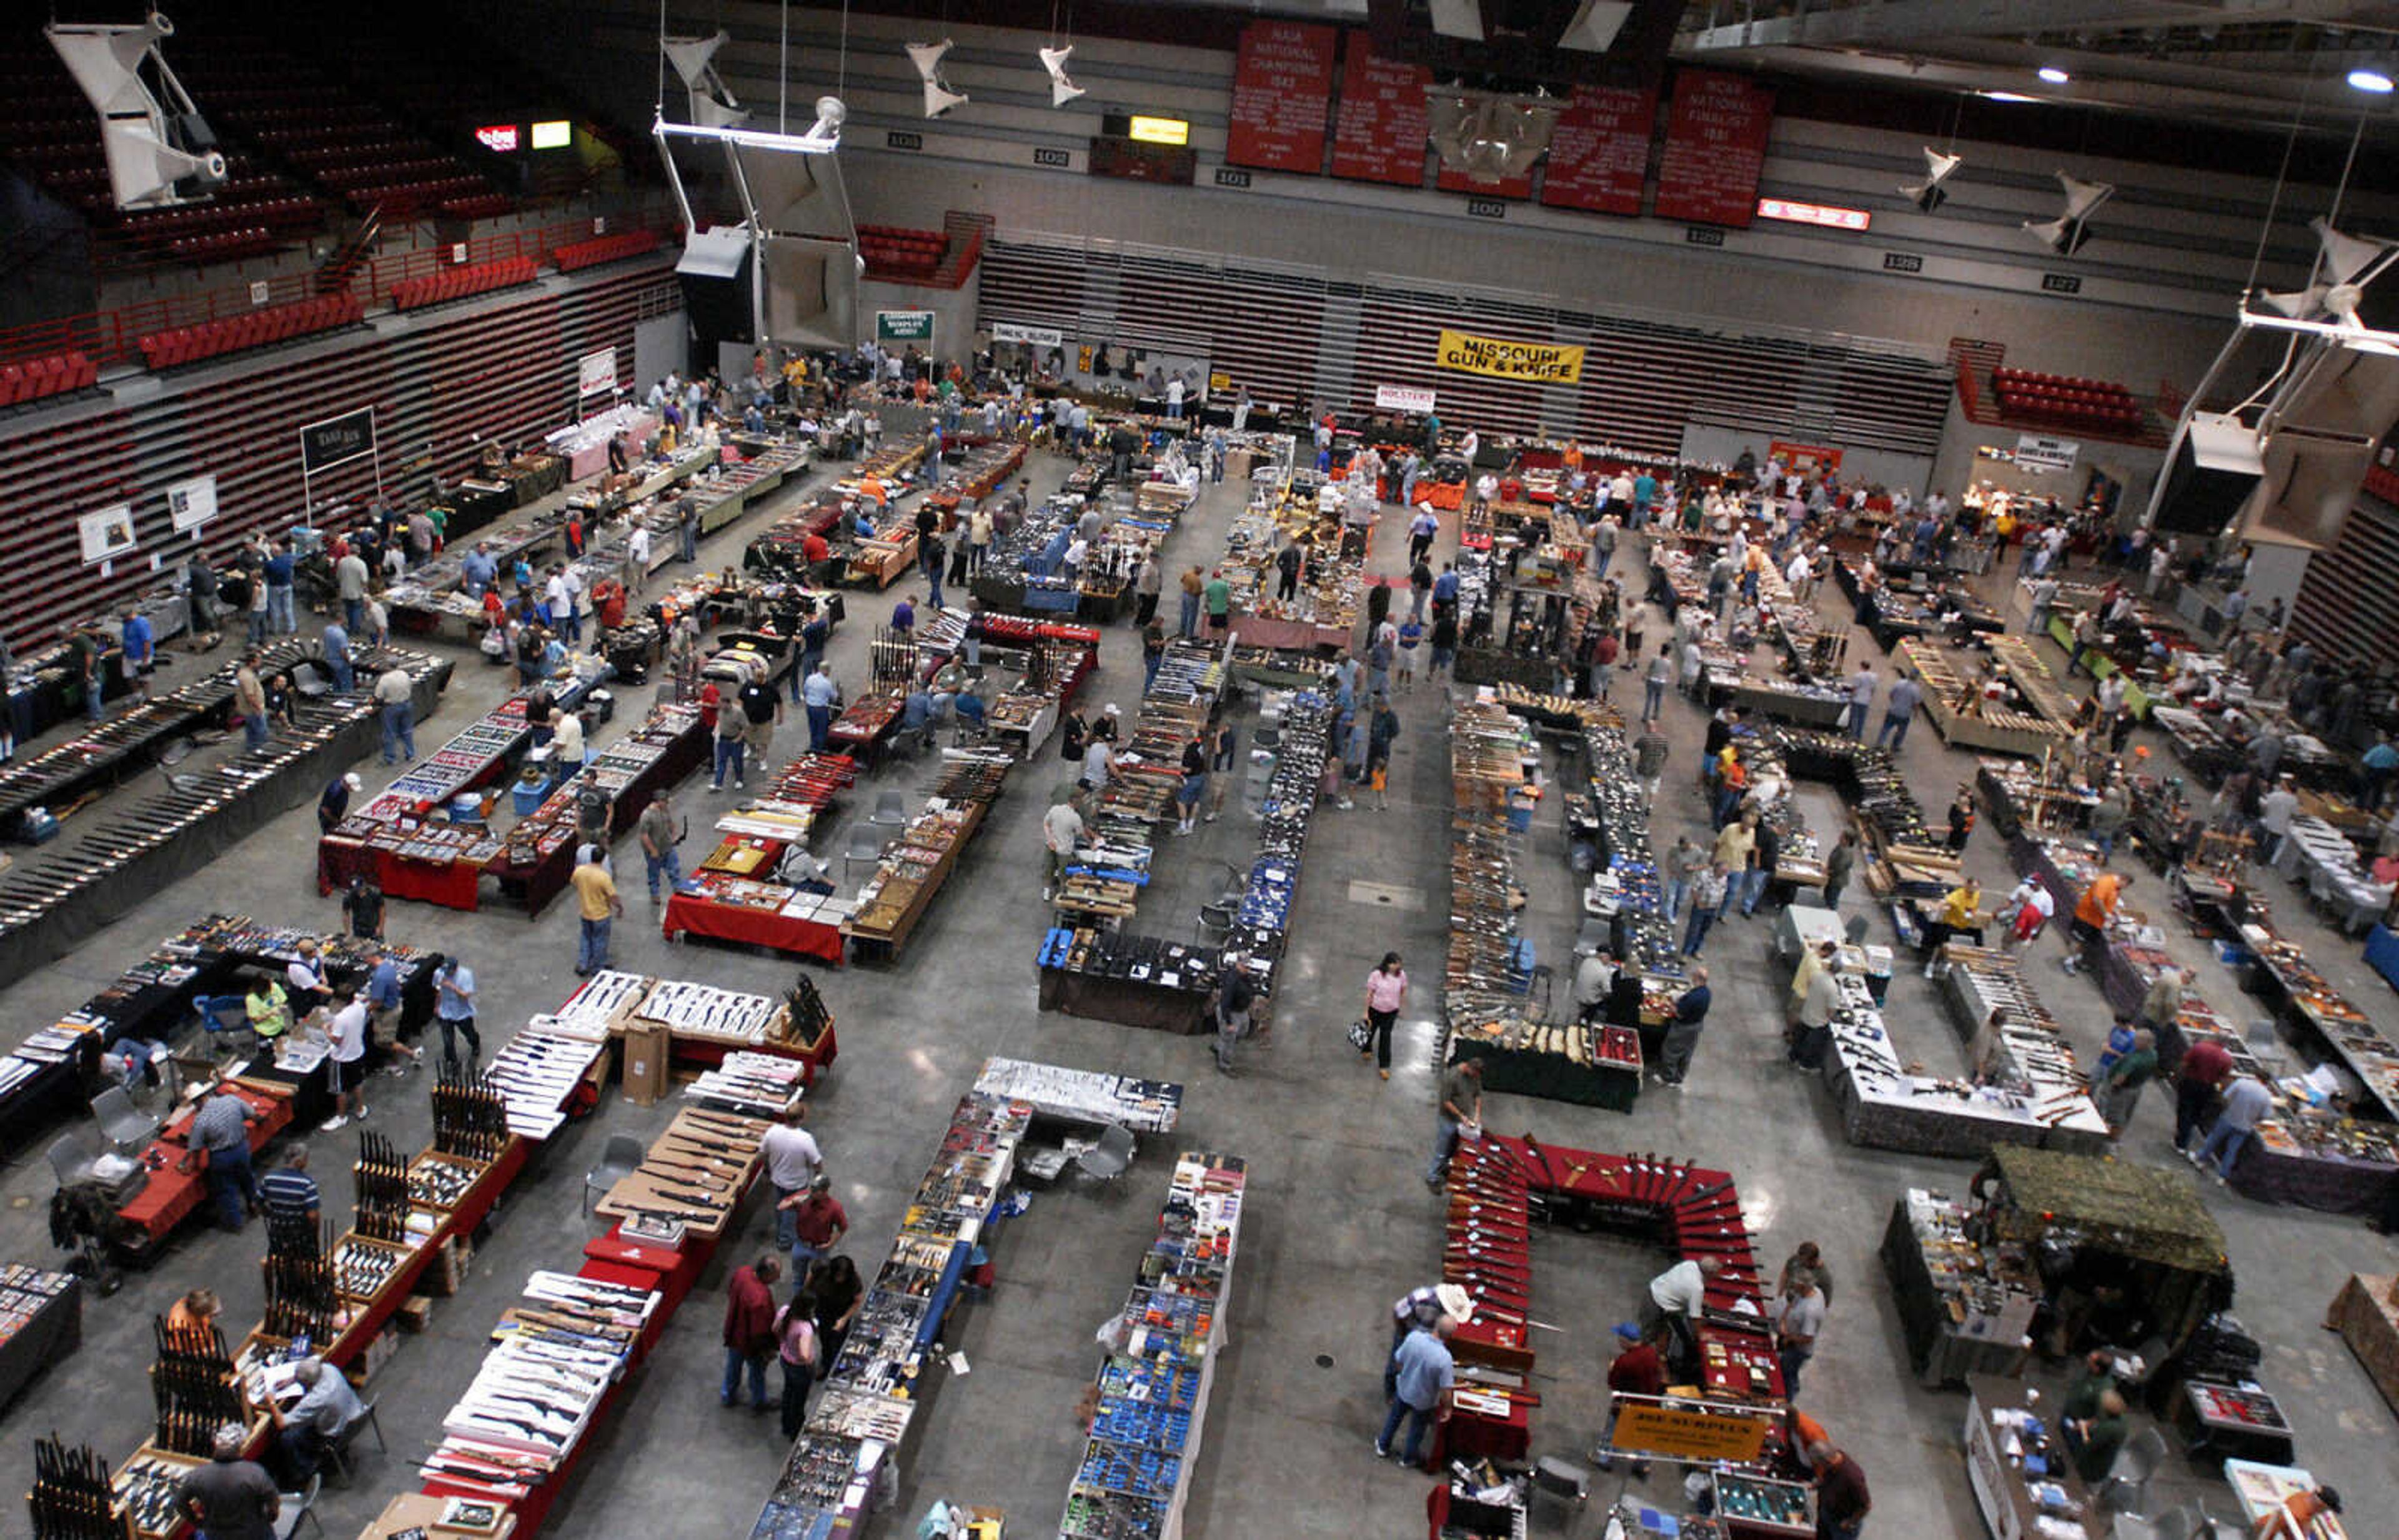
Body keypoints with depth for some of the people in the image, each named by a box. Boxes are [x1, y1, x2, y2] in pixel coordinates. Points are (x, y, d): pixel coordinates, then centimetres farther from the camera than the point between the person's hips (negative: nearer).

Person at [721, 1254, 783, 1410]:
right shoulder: (760, 1299, -44)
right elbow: (760, 1332, -32)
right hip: (751, 1344, -6)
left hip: (734, 1333, 6)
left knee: (733, 1365, 32)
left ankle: (726, 1396, 56)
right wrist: (768, 1350, -13)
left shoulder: (742, 1271, -22)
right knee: (757, 1373, 23)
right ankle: (758, 1403, 48)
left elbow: (730, 1292, 1)